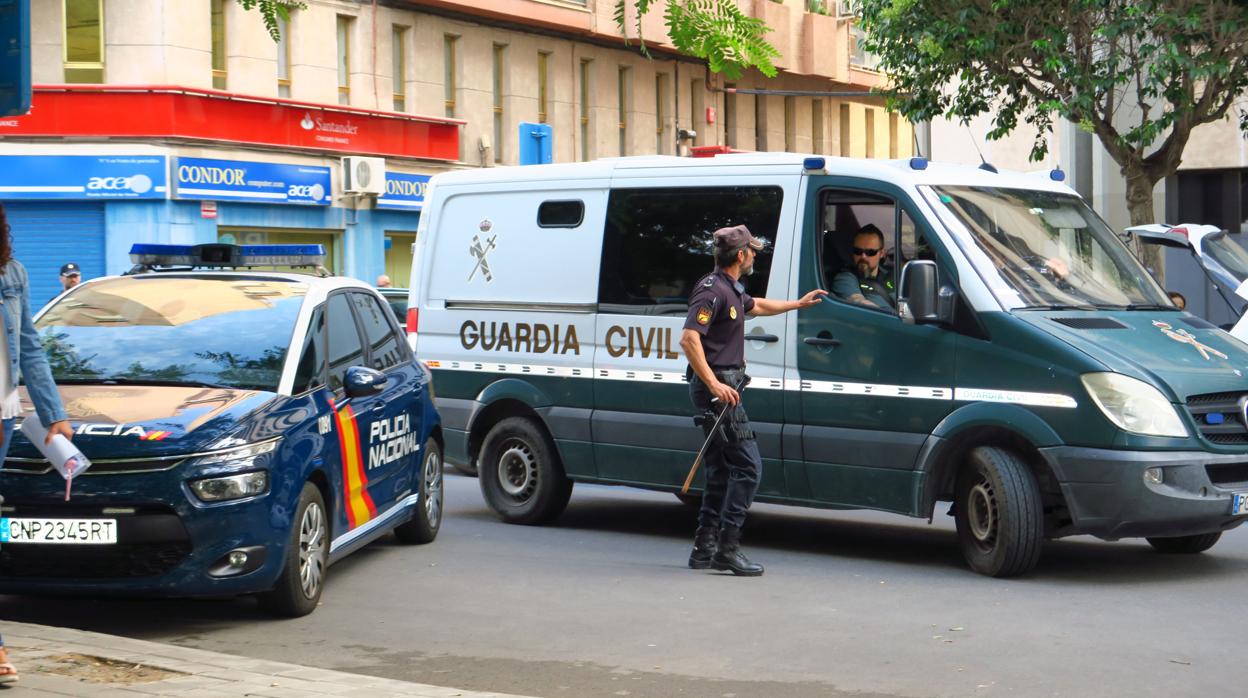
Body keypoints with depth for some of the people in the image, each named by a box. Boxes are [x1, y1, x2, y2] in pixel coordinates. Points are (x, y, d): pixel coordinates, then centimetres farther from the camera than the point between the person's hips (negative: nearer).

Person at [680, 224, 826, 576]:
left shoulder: (731, 290, 18)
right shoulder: (712, 290, -14)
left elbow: (757, 306, 40)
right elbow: (689, 339, -24)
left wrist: (799, 304, 49)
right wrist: (714, 384, -28)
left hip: (722, 387, 11)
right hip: (717, 386, -11)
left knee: (722, 469, 13)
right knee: (748, 465, -11)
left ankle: (705, 548, 16)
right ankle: (728, 547, -12)